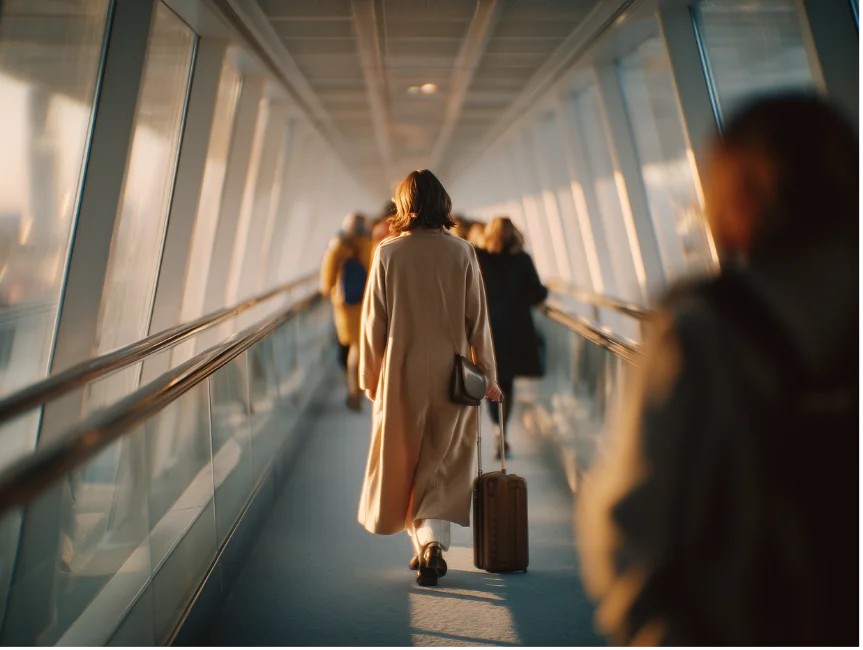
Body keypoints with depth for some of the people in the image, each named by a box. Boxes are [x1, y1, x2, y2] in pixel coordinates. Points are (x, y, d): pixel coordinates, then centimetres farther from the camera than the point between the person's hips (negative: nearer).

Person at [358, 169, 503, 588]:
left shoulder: (387, 254, -5)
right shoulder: (461, 253, -4)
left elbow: (374, 321, -2)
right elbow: (478, 319, -1)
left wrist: (369, 377, 9)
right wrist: (488, 375, 8)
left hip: (402, 375, 0)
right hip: (451, 376, 0)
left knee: (404, 463, 15)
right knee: (442, 466, 10)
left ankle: (423, 546, 22)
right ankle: (433, 542, -6)